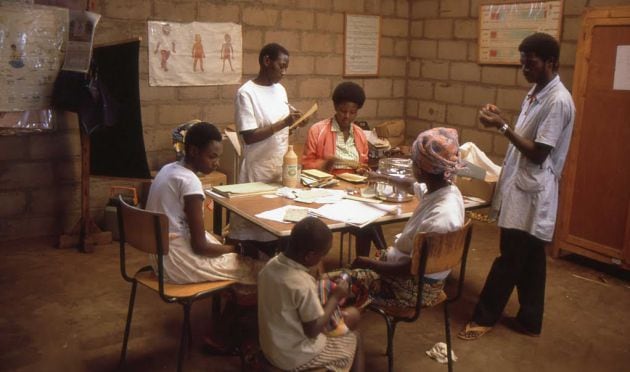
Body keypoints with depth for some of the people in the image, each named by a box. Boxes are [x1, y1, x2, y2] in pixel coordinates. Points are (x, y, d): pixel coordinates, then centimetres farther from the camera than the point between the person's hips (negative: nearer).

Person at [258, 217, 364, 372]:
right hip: (295, 359, -7)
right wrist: (335, 297, -11)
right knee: (354, 339, 13)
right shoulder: (303, 285, -32)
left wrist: (317, 285, 1)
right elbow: (314, 330, -20)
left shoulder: (272, 264, -9)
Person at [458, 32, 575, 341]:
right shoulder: (536, 93, 12)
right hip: (521, 186, 10)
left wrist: (503, 127, -19)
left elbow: (538, 153, -19)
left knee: (510, 258, 1)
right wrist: (500, 122, 6)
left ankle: (484, 317, 13)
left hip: (531, 192, -10)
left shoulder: (558, 101, -18)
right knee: (528, 258, 15)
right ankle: (529, 320, 26)